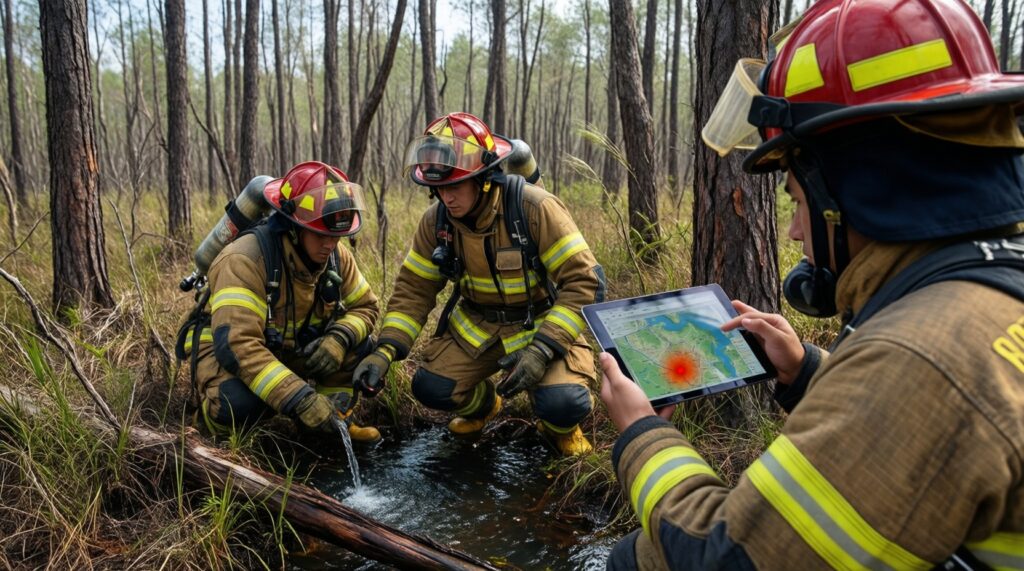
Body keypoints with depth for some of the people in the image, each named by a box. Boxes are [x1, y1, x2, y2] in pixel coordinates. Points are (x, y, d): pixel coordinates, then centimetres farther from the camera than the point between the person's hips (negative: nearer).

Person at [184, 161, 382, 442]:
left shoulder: (337, 257, -11)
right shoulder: (245, 260, -32)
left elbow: (365, 307, -1)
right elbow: (236, 344, -41)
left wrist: (339, 339, -26)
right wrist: (300, 399, -46)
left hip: (292, 349, 6)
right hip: (229, 349, -5)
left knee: (360, 348, -16)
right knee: (236, 403, -38)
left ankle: (332, 418, 1)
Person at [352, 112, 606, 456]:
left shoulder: (535, 208, -25)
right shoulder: (436, 221, -10)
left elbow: (582, 281, -24)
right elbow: (413, 289, -2)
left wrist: (543, 349, -32)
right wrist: (386, 350, -16)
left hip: (543, 322, -4)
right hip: (478, 324, 5)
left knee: (564, 404, -28)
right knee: (430, 389, -11)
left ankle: (559, 427, 12)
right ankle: (483, 404, 24)